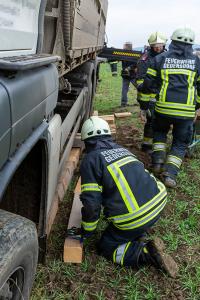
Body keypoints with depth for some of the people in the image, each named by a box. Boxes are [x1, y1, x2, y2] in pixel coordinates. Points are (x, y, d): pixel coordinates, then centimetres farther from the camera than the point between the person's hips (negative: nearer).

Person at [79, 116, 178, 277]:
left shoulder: (90, 160, -2)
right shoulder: (122, 149, 19)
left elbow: (91, 202, -8)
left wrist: (87, 230, 9)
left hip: (133, 219, -7)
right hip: (158, 203, 7)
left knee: (106, 248, 16)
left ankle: (146, 253, -5)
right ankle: (139, 236, 22)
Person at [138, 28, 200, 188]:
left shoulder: (160, 59, 4)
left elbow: (149, 84, 6)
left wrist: (141, 88, 28)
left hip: (164, 107, 1)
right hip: (186, 111, 0)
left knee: (159, 132, 29)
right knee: (180, 143, 14)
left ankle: (158, 161, 15)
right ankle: (170, 173, 3)